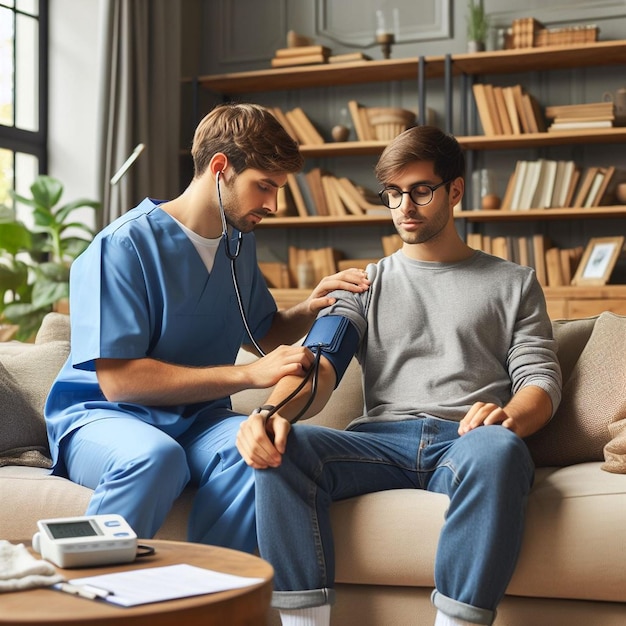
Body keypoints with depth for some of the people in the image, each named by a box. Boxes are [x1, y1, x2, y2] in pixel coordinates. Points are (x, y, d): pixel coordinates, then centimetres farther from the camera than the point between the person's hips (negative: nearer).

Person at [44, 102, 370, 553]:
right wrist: (248, 375, -22)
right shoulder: (123, 245, -13)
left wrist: (312, 307, 4)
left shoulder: (240, 242, 11)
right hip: (101, 415, -5)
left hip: (197, 419, 5)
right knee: (154, 454, -39)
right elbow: (118, 380, -20)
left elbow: (263, 334, 27)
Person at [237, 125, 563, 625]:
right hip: (382, 439, 2)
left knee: (497, 449, -39)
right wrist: (274, 410, -17)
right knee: (280, 448, -29)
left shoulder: (513, 284, 22)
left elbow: (541, 378, 10)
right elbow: (321, 363, 7)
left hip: (467, 439, -1)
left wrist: (508, 418, -16)